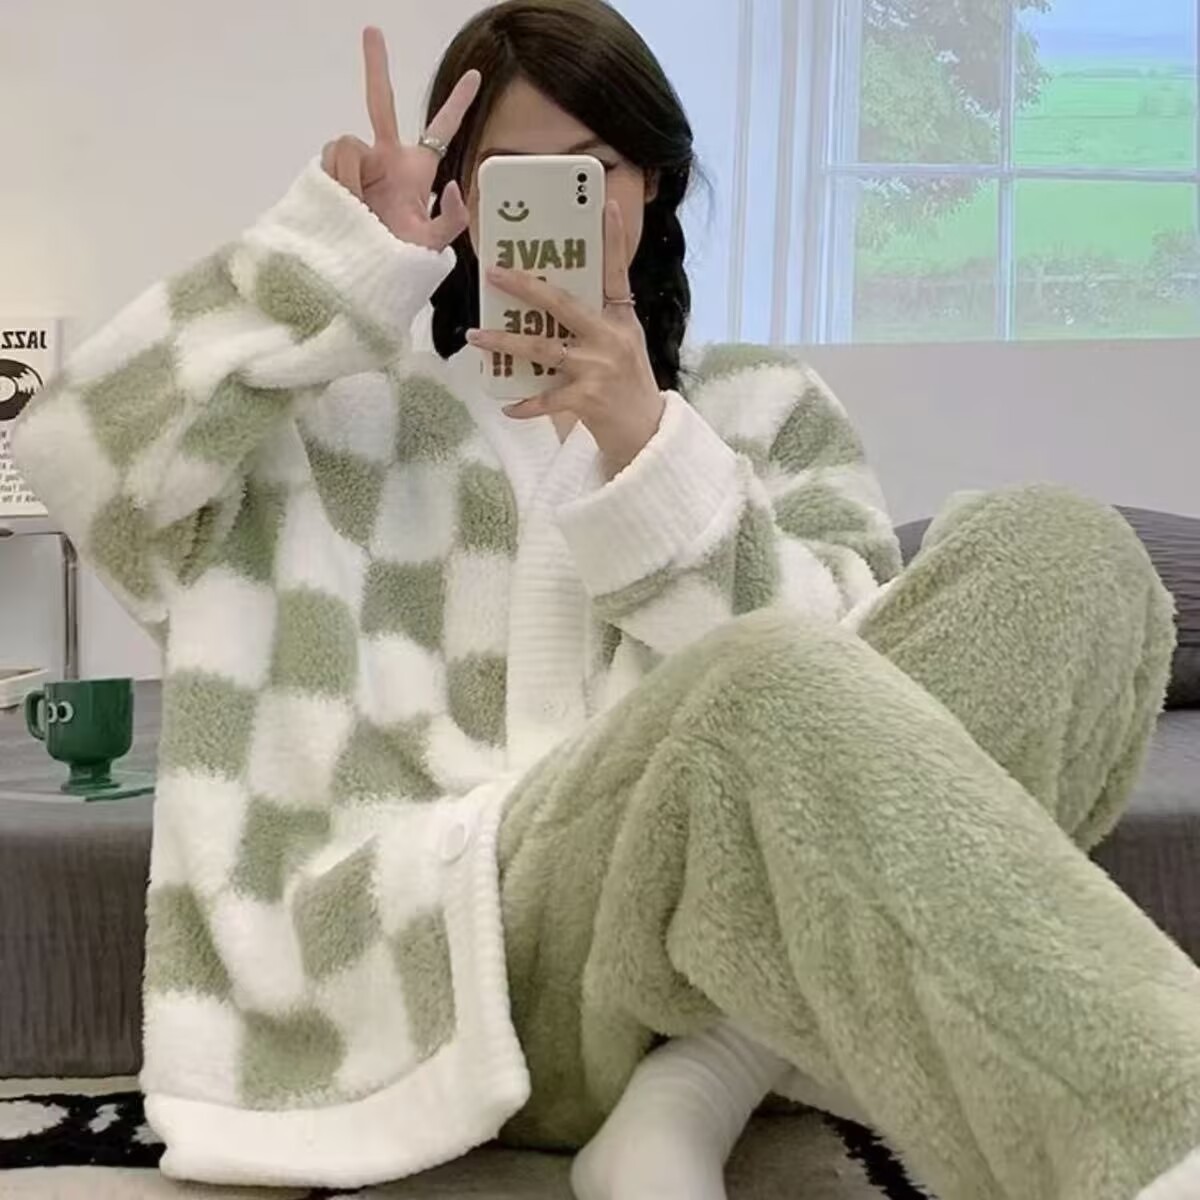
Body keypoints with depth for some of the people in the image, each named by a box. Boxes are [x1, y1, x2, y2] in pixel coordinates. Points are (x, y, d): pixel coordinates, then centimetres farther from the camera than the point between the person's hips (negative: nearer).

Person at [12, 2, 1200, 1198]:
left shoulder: (769, 408, 20)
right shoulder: (361, 412, 18)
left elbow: (847, 679, 3)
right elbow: (78, 445, 2)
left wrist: (649, 452, -11)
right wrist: (342, 254, -4)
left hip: (756, 912, 3)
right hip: (482, 943, -3)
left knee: (1052, 553, -18)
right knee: (753, 696, -35)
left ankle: (690, 1097, -27)